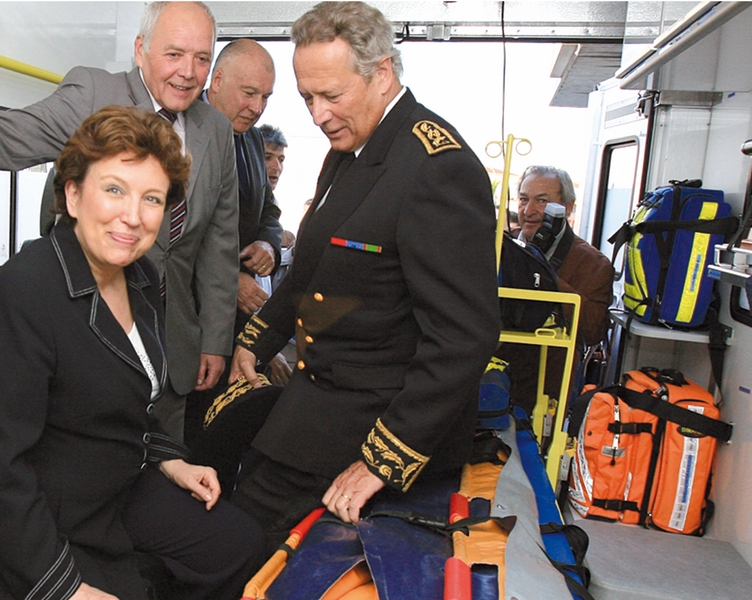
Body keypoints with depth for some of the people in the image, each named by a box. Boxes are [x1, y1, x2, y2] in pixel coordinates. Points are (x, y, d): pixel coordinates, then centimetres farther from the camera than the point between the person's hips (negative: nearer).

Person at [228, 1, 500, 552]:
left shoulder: (439, 169, -23)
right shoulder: (349, 146, 8)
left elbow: (464, 338, -26)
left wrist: (384, 460, -24)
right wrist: (256, 340, 15)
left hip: (376, 416, -9)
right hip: (320, 384, 9)